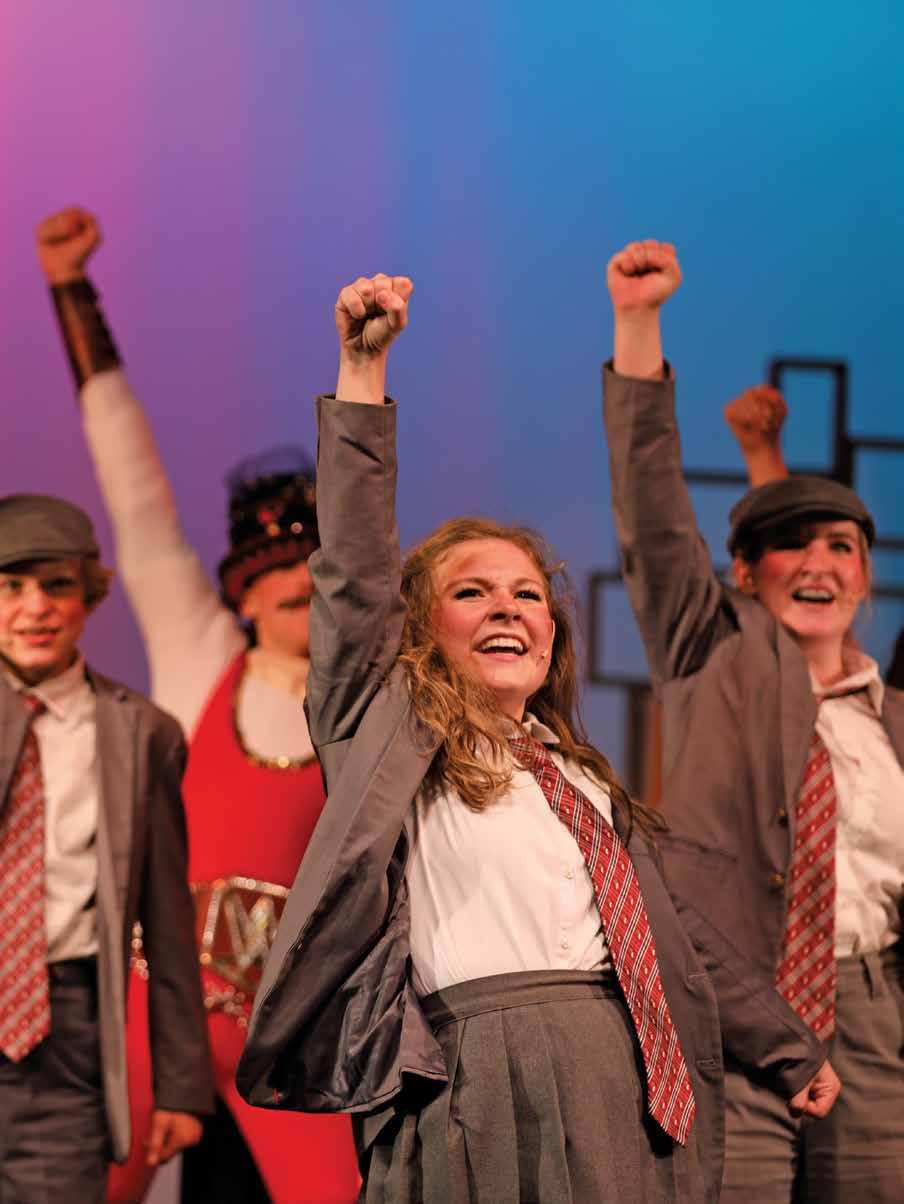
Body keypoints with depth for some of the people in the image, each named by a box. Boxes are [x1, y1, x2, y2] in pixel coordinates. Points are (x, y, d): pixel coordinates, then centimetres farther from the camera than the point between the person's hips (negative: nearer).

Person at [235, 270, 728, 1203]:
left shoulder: (581, 773, 24)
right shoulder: (392, 735, 10)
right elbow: (353, 573, -2)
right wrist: (363, 370, -8)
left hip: (621, 1082, 5)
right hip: (482, 1080, -5)